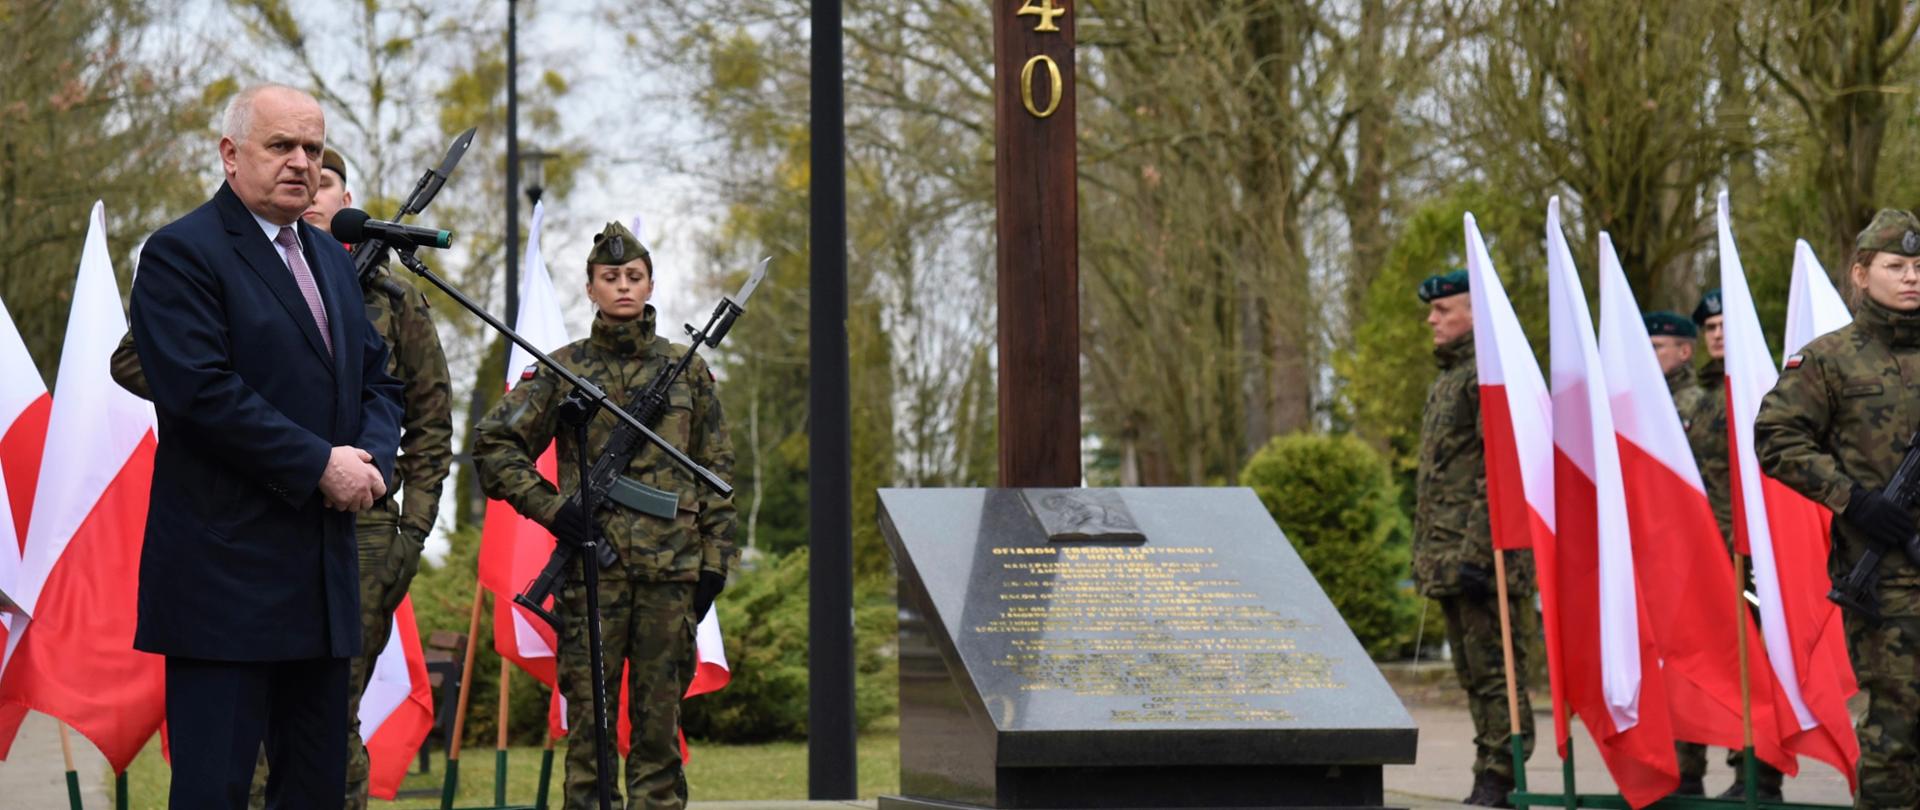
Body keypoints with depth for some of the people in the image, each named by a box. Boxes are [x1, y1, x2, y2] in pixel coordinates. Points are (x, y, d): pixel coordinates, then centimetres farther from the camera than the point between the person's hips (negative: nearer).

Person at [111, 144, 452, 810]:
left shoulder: (396, 304, 10)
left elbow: (431, 425, 11)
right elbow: (132, 359, 6)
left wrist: (413, 528, 2)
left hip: (360, 535, 0)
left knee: (335, 717, 4)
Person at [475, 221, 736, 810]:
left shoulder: (686, 370, 10)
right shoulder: (564, 369, 5)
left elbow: (717, 471, 11)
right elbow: (493, 443, 5)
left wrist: (715, 561, 5)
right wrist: (549, 507, -5)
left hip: (671, 565, 1)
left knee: (661, 713, 4)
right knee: (589, 710, -1)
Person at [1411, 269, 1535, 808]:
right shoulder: (1446, 381, 22)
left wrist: (1476, 553, -23)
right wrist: (1424, 553, 21)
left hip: (1486, 558, -10)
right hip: (1449, 558, 10)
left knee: (1494, 669, -9)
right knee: (1471, 673, 11)